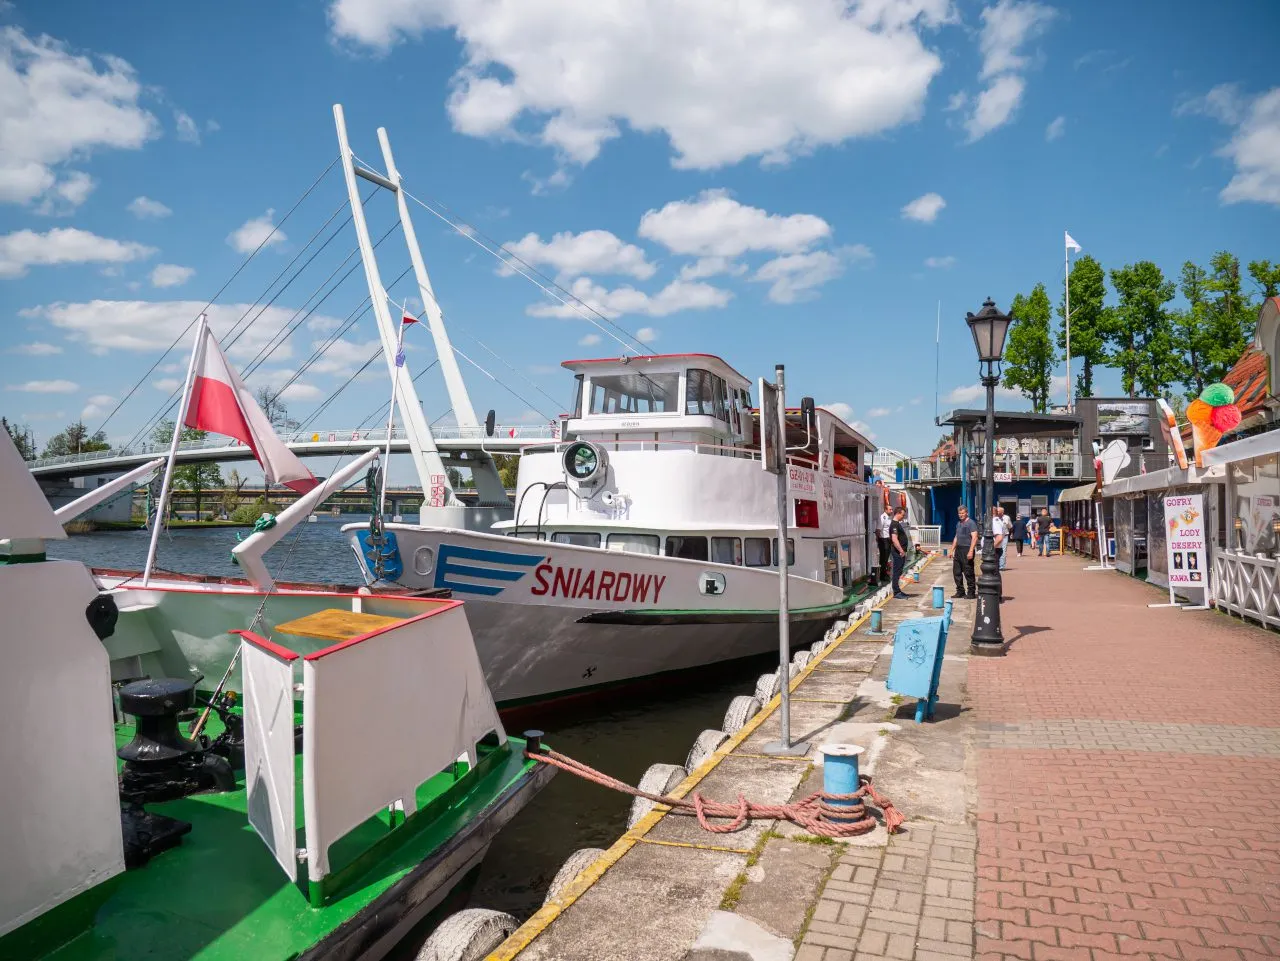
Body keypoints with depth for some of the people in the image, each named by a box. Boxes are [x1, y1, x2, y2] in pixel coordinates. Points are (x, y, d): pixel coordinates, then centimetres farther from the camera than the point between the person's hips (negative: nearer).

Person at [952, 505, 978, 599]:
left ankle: (971, 593, 4)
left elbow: (974, 538, -15)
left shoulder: (971, 523, -7)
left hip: (967, 550, -8)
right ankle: (960, 591, 18)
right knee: (956, 572, 9)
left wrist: (971, 551, -23)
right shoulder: (958, 524, 18)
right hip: (958, 550, 8)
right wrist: (952, 550, 20)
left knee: (968, 572, -4)